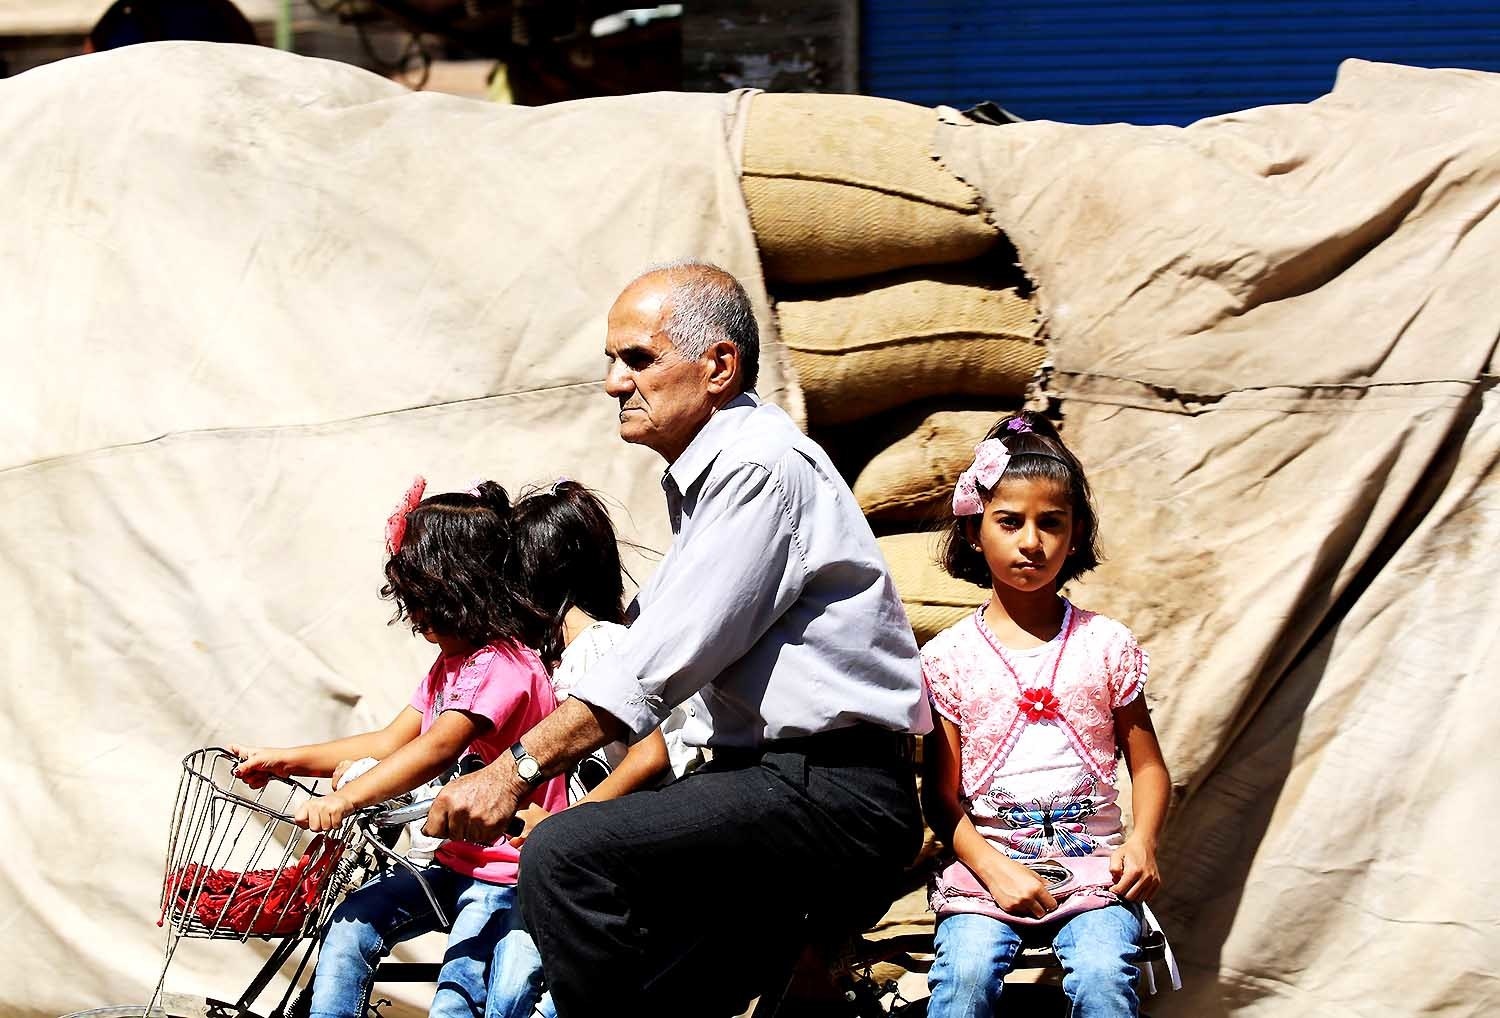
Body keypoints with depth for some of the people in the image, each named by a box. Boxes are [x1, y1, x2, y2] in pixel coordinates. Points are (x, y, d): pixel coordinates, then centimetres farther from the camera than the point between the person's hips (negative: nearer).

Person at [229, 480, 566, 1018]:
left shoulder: (505, 668, -18)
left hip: (508, 877, -10)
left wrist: (343, 798, -41)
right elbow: (392, 743, 16)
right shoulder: (451, 664, 17)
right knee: (352, 924, -8)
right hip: (458, 864, 10)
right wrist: (284, 761, 9)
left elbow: (436, 750, -32)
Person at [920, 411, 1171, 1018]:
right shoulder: (950, 655, 5)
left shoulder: (1106, 645, 8)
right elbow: (942, 796, 3)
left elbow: (1147, 764, 12)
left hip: (1092, 860, 0)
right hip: (988, 859, 0)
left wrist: (1142, 840, -8)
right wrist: (992, 868, -12)